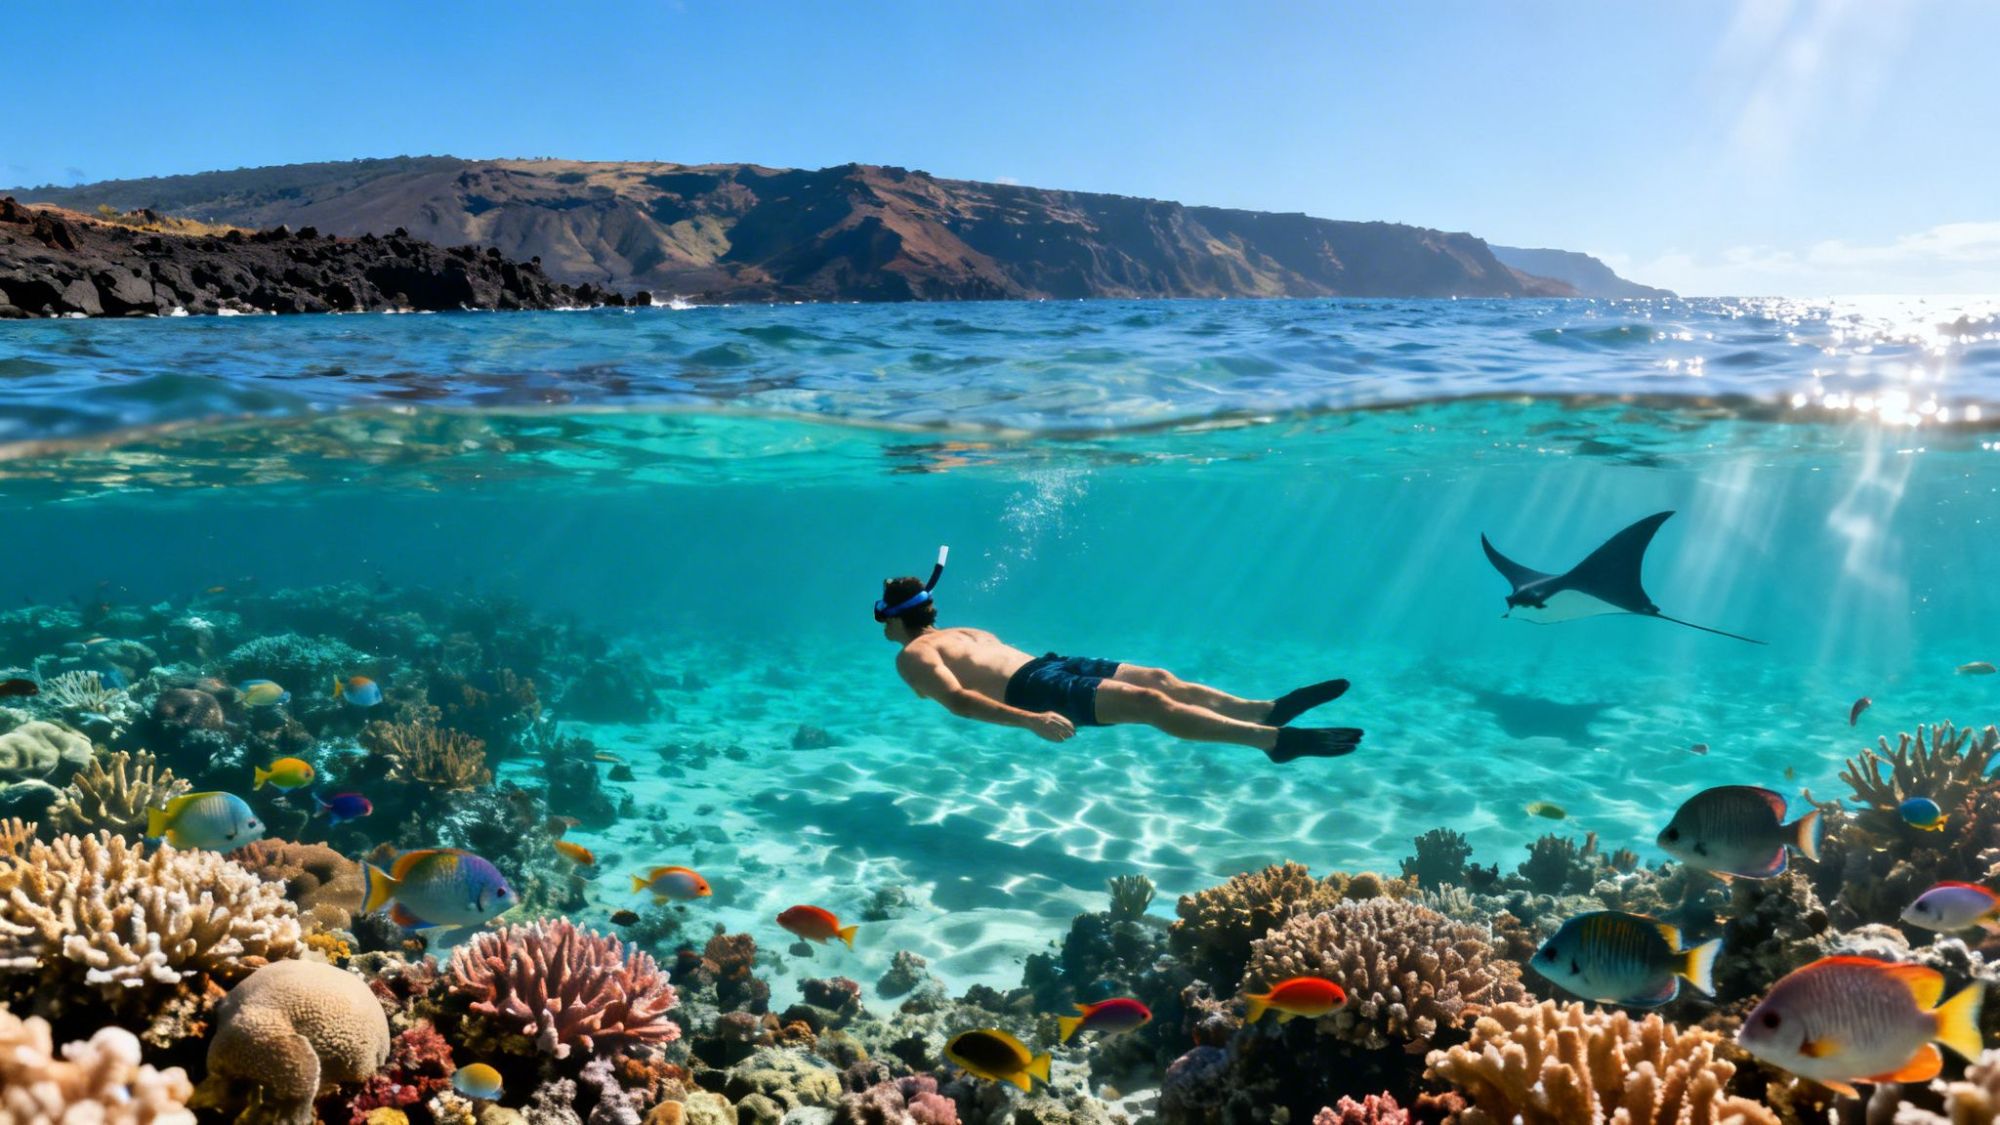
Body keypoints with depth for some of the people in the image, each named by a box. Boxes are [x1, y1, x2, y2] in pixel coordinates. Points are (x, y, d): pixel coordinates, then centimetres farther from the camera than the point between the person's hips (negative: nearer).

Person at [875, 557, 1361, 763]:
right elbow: (959, 700, -10)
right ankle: (1277, 739, -31)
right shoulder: (913, 657, 7)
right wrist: (1030, 720, -24)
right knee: (1146, 701, -23)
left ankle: (1269, 711, -16)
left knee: (1157, 678, -10)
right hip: (1031, 689, -8)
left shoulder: (963, 634, 31)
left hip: (1049, 665, 8)